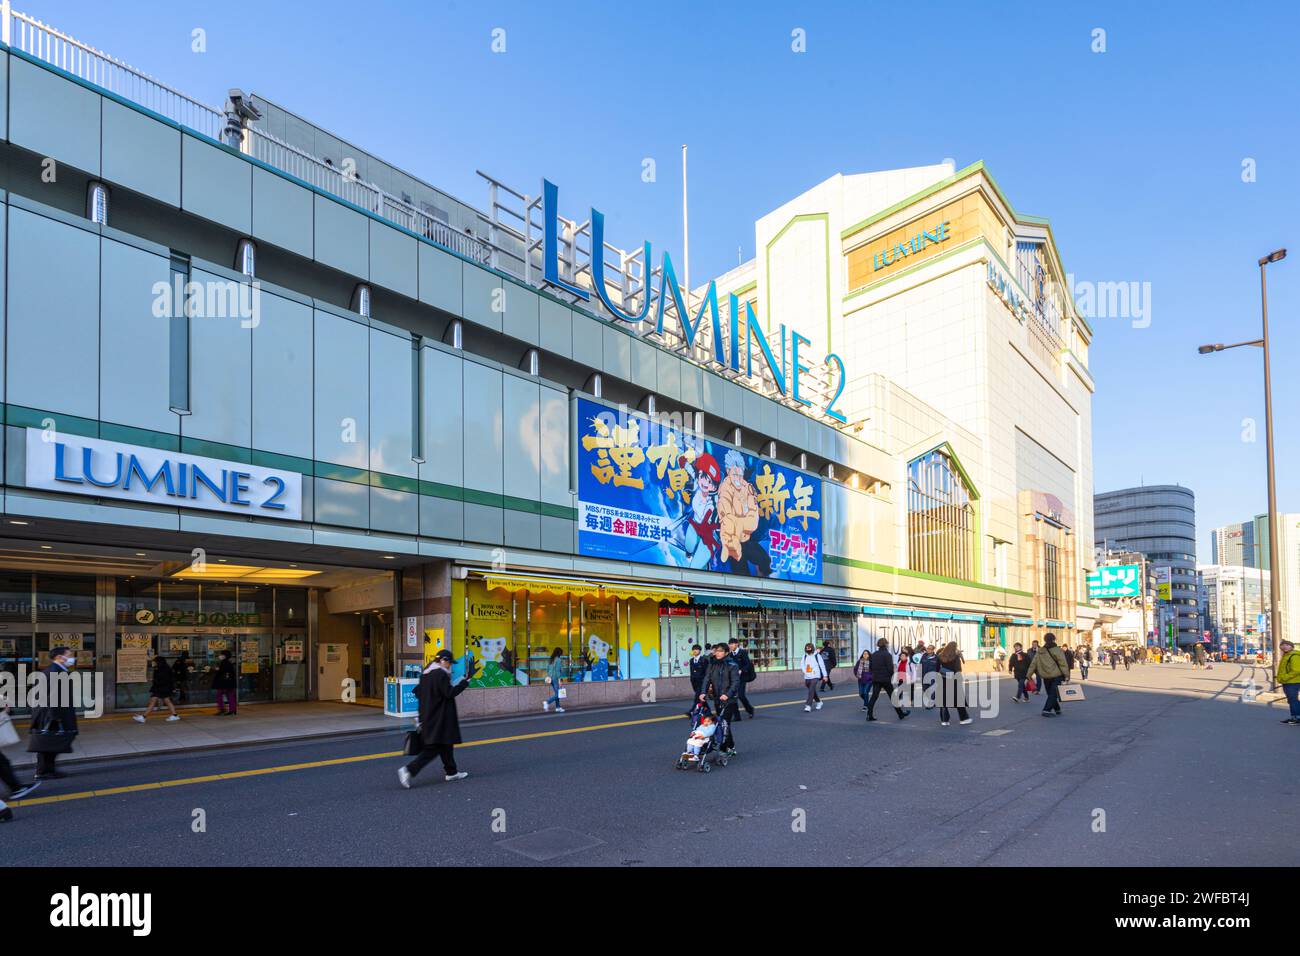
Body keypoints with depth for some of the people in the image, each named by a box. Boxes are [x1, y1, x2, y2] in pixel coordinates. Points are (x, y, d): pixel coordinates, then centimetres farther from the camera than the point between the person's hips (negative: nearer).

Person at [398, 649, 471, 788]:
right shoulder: (441, 674, -18)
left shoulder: (426, 674, 11)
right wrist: (465, 682, -13)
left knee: (445, 744, 18)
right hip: (439, 718, -10)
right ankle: (409, 770, -12)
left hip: (428, 716, 10)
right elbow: (450, 693, -20)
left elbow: (417, 691, 16)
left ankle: (451, 772, 26)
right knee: (433, 748, -7)